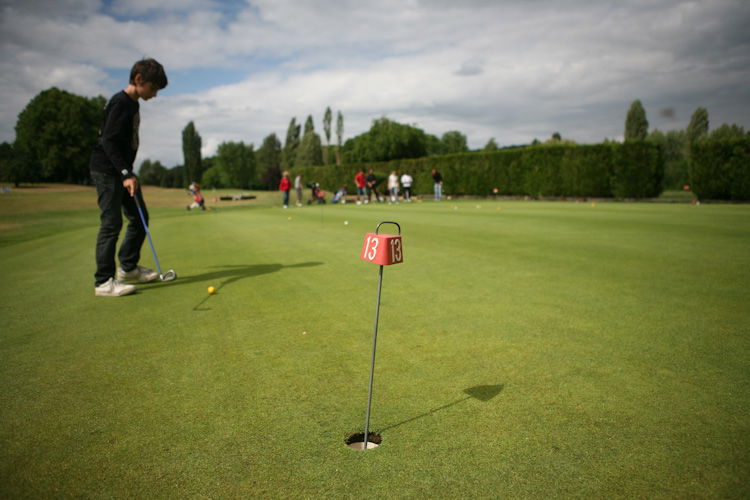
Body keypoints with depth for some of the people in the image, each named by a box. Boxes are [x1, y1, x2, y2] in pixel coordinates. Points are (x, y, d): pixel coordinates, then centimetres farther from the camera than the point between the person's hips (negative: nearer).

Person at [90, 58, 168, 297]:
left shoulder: (133, 105, 15)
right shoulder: (120, 103, -14)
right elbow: (108, 141, -21)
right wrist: (126, 174, -25)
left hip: (122, 171, 10)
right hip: (107, 171, -10)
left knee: (140, 218, 13)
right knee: (111, 223, -10)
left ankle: (128, 267, 26)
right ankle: (103, 282, -5)